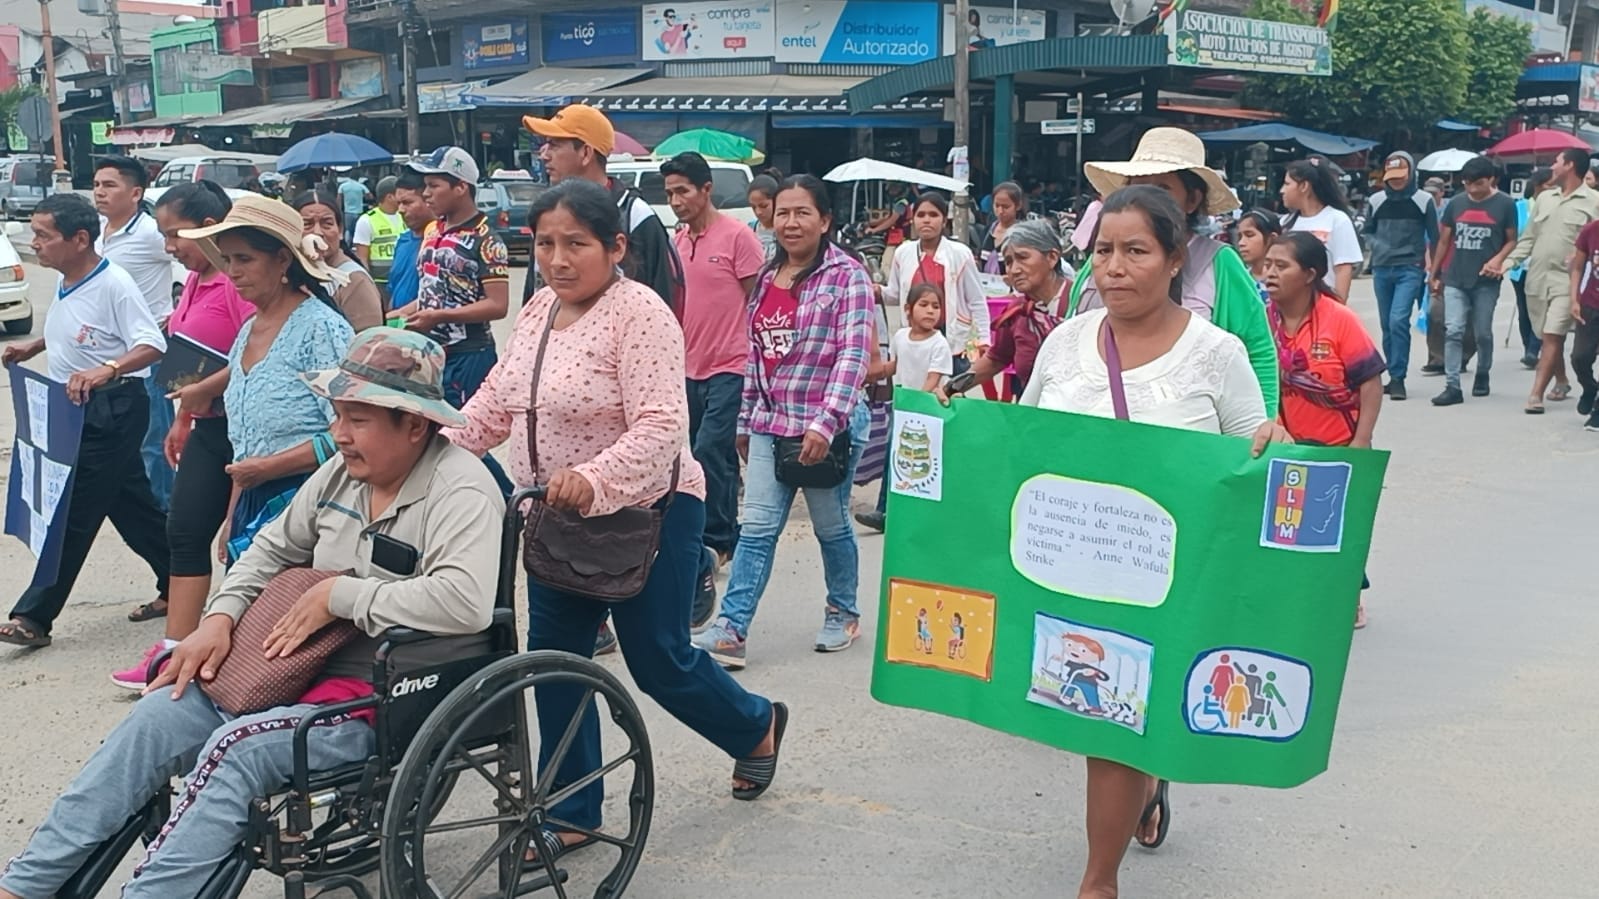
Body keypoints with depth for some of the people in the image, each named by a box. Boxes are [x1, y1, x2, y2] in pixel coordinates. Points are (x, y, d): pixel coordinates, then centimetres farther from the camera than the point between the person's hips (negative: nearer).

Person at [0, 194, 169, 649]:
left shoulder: (113, 284, -18)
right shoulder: (65, 285, 9)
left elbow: (153, 345, -25)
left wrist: (107, 370, -40)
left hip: (112, 409, -10)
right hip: (76, 408, 10)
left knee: (73, 512, -5)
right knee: (131, 505, 16)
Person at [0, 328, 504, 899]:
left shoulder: (459, 491, -19)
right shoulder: (344, 470, 8)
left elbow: (465, 602, -35)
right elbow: (275, 548, 21)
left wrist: (340, 595, -24)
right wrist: (221, 618, 3)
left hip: (383, 698, -8)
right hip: (306, 671, 8)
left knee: (235, 750, -27)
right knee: (156, 715, -4)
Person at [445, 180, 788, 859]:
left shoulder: (640, 314, -19)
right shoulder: (539, 309, 5)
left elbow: (662, 426, -28)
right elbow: (496, 402, 11)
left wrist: (595, 480, -40)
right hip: (558, 518, 8)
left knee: (660, 663, 5)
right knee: (555, 659, 10)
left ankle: (756, 725, 35)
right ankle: (570, 813, 25)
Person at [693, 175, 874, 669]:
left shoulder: (847, 275, -9)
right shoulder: (767, 277, 11)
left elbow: (853, 355, -18)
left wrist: (826, 421, -27)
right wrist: (745, 420, 17)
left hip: (827, 429, -5)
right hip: (770, 425, 5)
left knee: (832, 526, 10)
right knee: (756, 528, 1)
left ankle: (843, 613, 30)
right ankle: (730, 630, 0)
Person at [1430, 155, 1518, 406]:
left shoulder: (1505, 204, -2)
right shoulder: (1456, 203, 5)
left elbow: (1512, 240, 3)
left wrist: (1498, 259, -16)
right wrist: (1435, 274, 13)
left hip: (1486, 281, -2)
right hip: (1455, 279, 2)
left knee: (1482, 333, 9)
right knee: (1453, 332, -6)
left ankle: (1482, 375, 32)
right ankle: (1452, 387, -7)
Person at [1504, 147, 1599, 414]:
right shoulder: (1544, 198, 14)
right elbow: (1529, 237, 16)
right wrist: (1511, 261, 3)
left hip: (1566, 280, -6)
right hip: (1537, 278, 6)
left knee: (1553, 336, -12)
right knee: (1548, 336, 14)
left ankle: (1536, 394, -15)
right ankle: (1561, 382, 33)